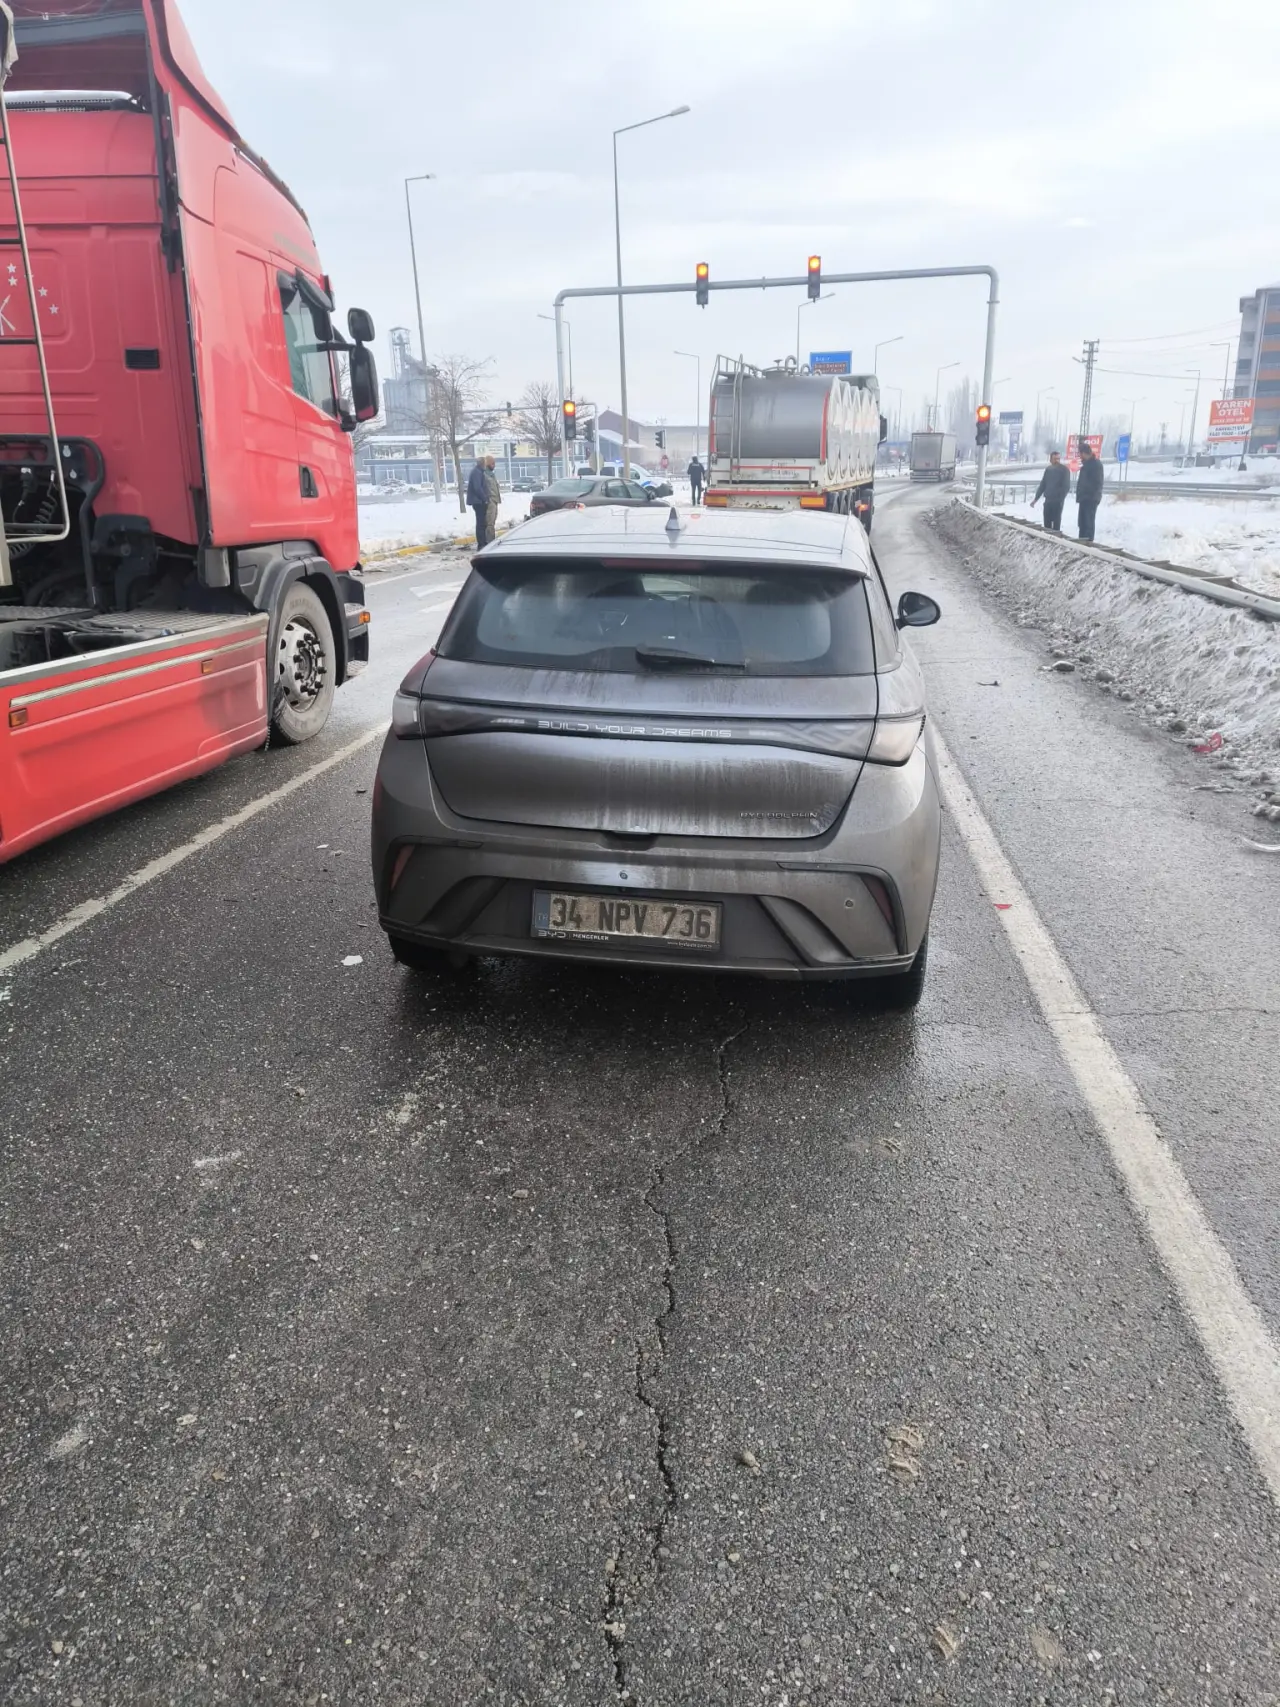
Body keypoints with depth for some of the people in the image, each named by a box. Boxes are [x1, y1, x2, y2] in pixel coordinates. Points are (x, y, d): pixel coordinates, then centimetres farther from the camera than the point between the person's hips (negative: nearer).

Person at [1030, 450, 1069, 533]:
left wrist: (1061, 498, -17)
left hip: (1058, 500, -5)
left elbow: (1066, 486, -8)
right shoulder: (1048, 469, 10)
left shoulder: (1064, 469, -5)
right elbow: (1042, 485, 14)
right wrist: (1036, 498, 10)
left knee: (1056, 522, -3)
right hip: (1048, 500, 5)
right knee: (1047, 522, 7)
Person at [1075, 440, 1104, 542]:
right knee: (1083, 521, 11)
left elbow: (1097, 483, -17)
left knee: (1088, 521, -12)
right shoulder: (1087, 464, 19)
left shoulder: (1096, 464, -10)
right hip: (1085, 498, 10)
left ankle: (1088, 541, -13)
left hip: (1091, 499, -10)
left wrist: (1093, 495, -21)